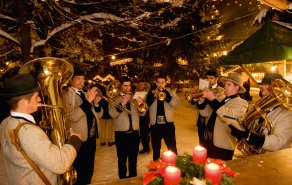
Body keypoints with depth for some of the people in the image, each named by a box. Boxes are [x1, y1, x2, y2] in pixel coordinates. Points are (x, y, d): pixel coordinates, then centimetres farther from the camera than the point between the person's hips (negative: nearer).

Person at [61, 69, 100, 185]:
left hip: (91, 137, 7)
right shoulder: (66, 94, -11)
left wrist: (96, 103, -4)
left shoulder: (85, 94, 11)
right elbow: (72, 116, -27)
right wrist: (88, 100, -30)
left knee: (88, 171, 21)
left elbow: (93, 115, 13)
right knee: (79, 173, 8)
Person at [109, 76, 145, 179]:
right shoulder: (114, 98, -3)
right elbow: (112, 114, -17)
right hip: (121, 133, -3)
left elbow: (142, 113, 3)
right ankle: (123, 178, 29)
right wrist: (122, 103, -29)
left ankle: (133, 177, 33)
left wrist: (140, 104, -17)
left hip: (134, 132, 3)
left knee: (133, 158, 15)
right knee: (122, 158, 10)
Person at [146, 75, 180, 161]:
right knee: (156, 149, 14)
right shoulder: (151, 94, 5)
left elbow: (176, 104, -14)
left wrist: (166, 94, -23)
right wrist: (153, 96, -19)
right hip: (155, 125, 1)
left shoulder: (171, 93, 4)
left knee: (172, 148, 7)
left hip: (168, 124, -1)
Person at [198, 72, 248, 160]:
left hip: (222, 146, -6)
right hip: (208, 140, 7)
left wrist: (213, 100, -25)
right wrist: (202, 99, -9)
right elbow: (202, 107, 11)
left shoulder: (241, 103, -10)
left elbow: (228, 117, -29)